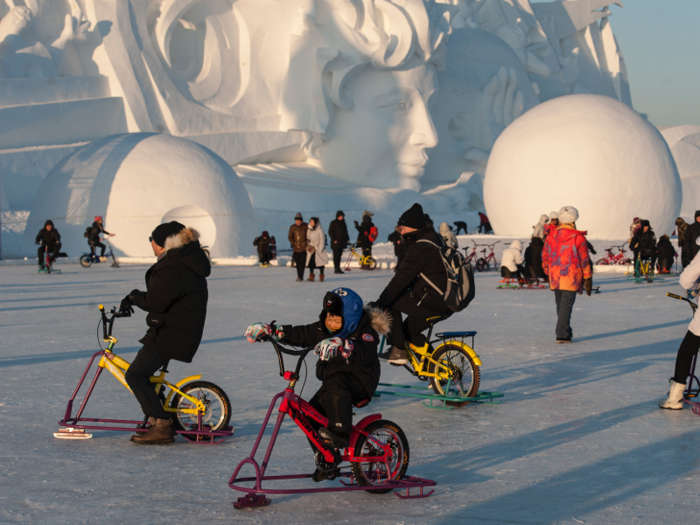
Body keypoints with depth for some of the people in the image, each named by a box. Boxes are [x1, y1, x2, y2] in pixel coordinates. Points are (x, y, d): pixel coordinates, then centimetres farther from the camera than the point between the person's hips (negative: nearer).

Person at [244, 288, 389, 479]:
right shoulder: (324, 328, 4)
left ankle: (340, 433, -30)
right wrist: (268, 329, -8)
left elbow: (364, 354, -38)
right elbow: (299, 334, 3)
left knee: (336, 386, -39)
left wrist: (341, 345, -58)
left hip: (360, 380, -7)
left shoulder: (366, 331, -18)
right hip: (332, 377, 7)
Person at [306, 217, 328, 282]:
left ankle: (321, 276, 8)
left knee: (320, 263, -1)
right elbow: (307, 239, 16)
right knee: (311, 262, -1)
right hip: (311, 249, 5)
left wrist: (319, 249, -11)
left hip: (319, 249, -5)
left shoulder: (320, 230, -9)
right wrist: (308, 246, 4)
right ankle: (311, 276, 5)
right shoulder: (309, 230, 8)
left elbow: (322, 240, -8)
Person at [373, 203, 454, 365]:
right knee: (409, 329, 22)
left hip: (431, 302, -10)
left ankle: (399, 351, -2)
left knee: (390, 304, -2)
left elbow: (401, 278, -17)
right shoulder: (435, 239, 17)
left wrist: (380, 302, -12)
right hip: (447, 304, 10)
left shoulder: (420, 247, -15)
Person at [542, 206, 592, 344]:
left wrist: (548, 273, 23)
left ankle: (565, 331, 26)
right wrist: (587, 278, 1)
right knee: (567, 304, -4)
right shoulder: (578, 237, -8)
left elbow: (545, 257, 10)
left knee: (560, 305, 16)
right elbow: (584, 260, -6)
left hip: (555, 277, 4)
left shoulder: (551, 236, 4)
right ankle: (562, 334, -10)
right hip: (571, 278, -4)